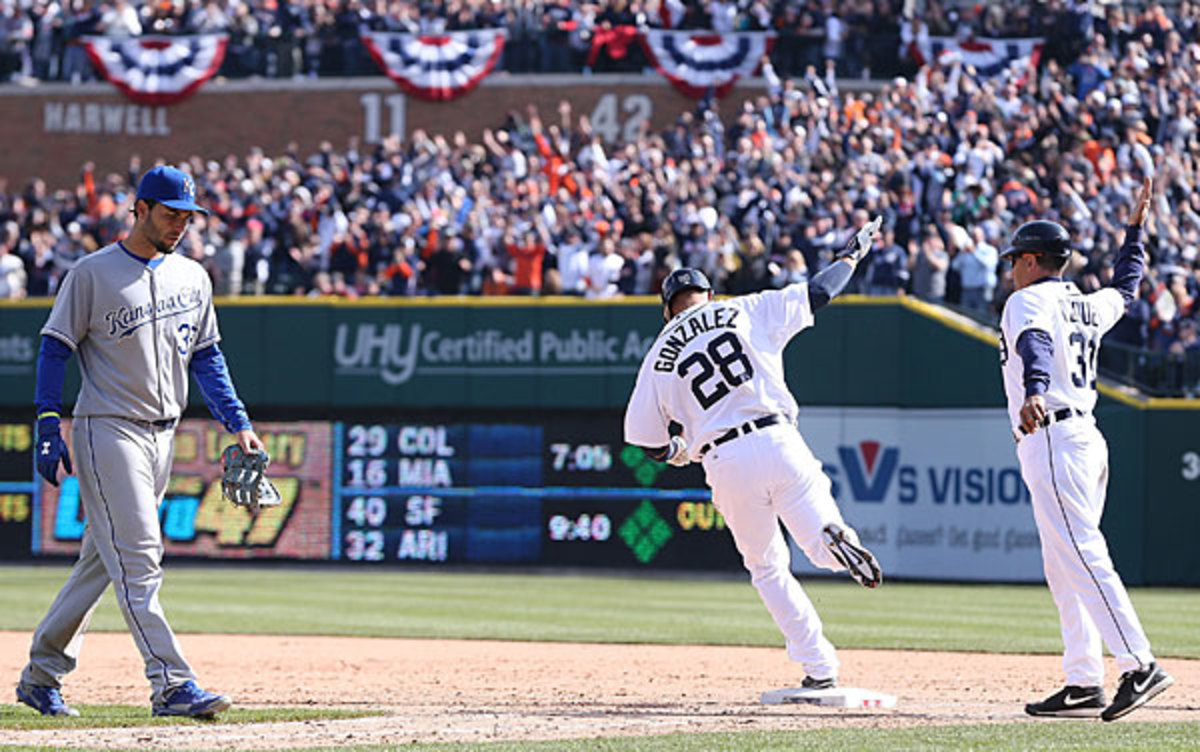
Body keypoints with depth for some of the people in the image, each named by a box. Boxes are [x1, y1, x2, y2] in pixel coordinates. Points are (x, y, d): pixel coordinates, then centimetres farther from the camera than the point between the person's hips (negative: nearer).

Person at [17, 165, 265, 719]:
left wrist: (238, 424, 6)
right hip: (108, 430, -7)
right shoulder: (93, 273, -5)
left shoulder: (192, 278, 12)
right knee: (138, 557, -13)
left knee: (102, 561, 10)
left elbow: (206, 357, 17)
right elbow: (55, 350, -4)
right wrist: (48, 433, -12)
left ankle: (41, 676, 18)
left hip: (161, 434, 7)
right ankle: (172, 684, -19)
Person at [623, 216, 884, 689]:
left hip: (725, 465, 1)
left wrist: (676, 451, 35)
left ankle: (820, 669, 8)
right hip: (777, 441, -1)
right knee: (824, 548, 0)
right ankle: (834, 536, -39)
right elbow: (818, 292, 16)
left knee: (767, 568, 17)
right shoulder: (746, 311, 11)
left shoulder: (660, 357, 13)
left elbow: (643, 437, 13)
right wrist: (852, 254, 34)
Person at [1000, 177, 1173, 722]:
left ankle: (1139, 666, -26)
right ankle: (1083, 683, 10)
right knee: (1063, 568, 12)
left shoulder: (1028, 301, -5)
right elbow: (1126, 287, 42)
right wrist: (1135, 227, 50)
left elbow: (1036, 345, -28)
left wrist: (1034, 392, -48)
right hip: (1086, 437, 10)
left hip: (1053, 444, -10)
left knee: (1082, 558, -16)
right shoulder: (1089, 306, 19)